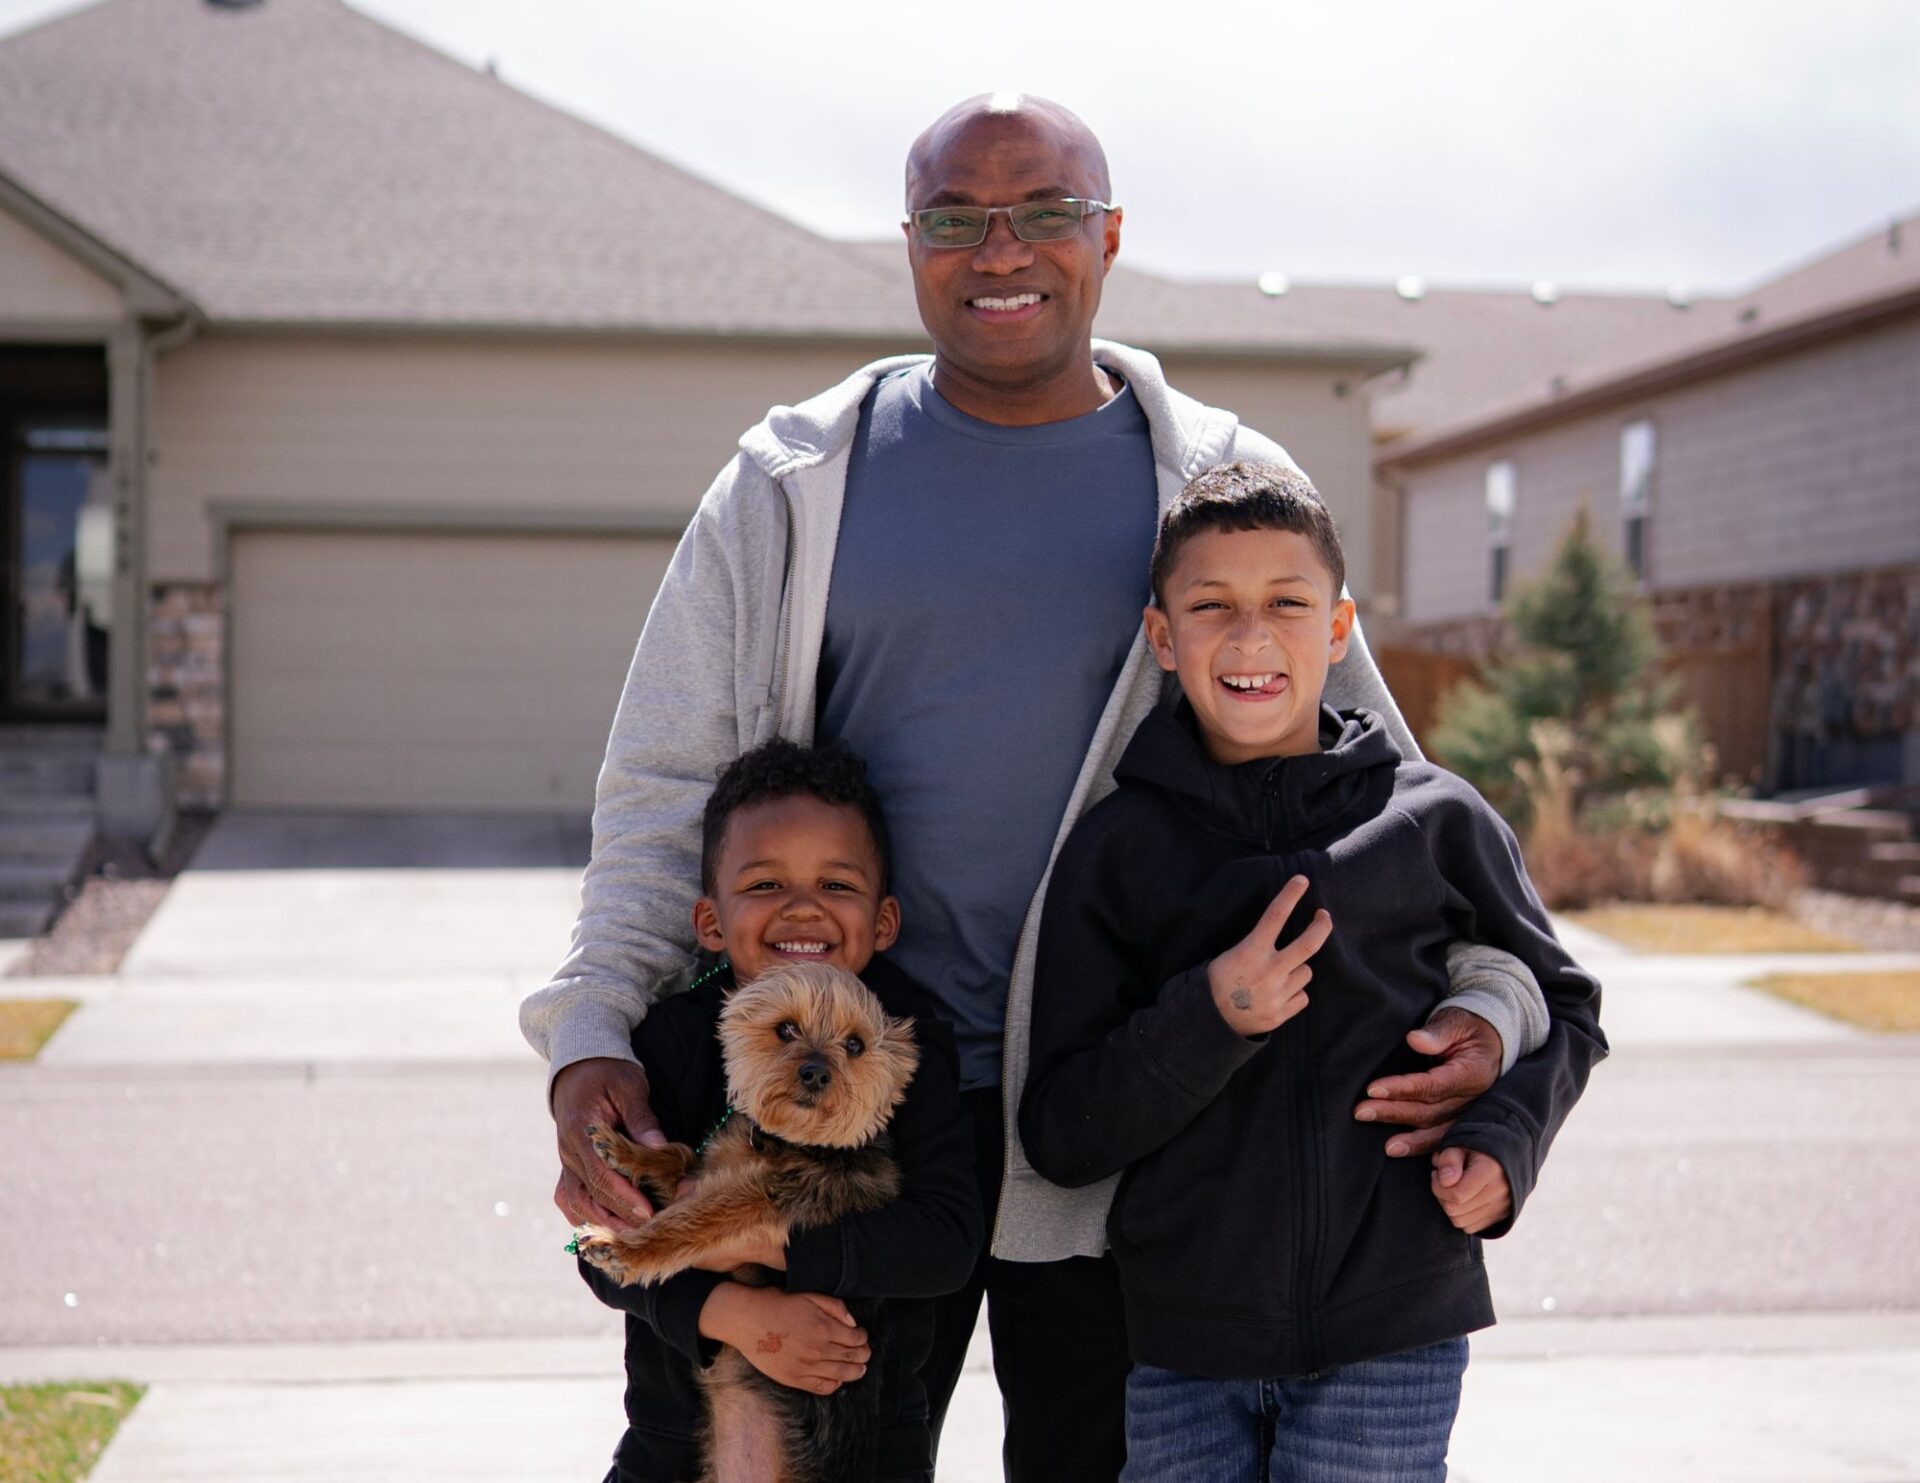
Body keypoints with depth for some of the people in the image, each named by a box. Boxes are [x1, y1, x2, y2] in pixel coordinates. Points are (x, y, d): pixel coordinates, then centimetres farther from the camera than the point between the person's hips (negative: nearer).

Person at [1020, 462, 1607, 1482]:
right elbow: (1057, 1132, -1)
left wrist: (1503, 1137, -4)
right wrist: (1206, 1018, -16)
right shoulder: (1117, 847, 1)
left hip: (1391, 1334, 0)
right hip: (1180, 1344, 1)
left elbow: (1563, 1008, 15)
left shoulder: (1434, 818, 2)